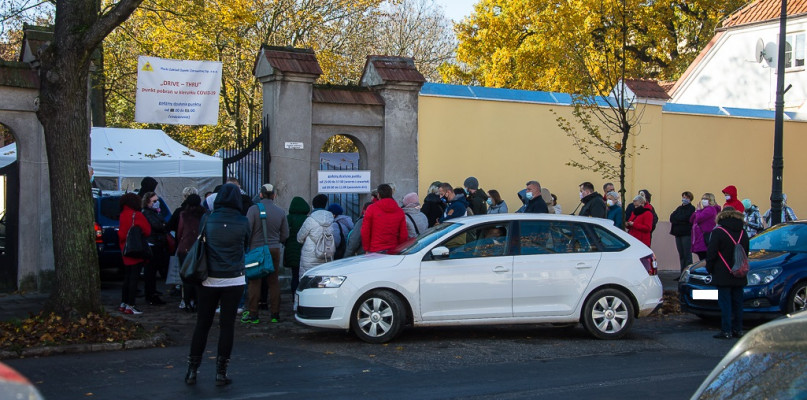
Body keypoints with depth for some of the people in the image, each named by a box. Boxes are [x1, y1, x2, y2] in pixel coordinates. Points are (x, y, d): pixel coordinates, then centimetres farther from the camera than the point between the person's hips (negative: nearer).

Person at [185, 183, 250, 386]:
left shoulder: (208, 220, -3)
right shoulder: (243, 223, -5)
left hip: (209, 280, 1)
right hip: (233, 280, -1)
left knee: (202, 323, 10)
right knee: (227, 324, 4)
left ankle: (192, 370, 14)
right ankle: (221, 372, 7)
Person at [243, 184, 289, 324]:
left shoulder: (254, 209, -8)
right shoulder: (280, 212, 3)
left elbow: (247, 231, -11)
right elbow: (285, 235, 8)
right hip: (274, 250, 3)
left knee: (254, 282, 1)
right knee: (273, 282, 9)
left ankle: (253, 314, 1)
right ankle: (275, 314, 12)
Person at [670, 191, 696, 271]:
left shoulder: (691, 209, -4)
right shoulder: (679, 208, 18)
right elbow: (672, 217, 9)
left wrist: (675, 220, -5)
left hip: (687, 234, -7)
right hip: (678, 234, 7)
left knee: (687, 255, -7)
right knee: (681, 255, 10)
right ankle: (683, 273, 15)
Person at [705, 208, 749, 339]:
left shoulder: (718, 232, -10)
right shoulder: (743, 233, 10)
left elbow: (711, 254, -11)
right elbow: (746, 253, 18)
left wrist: (710, 268, 2)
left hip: (723, 275, -6)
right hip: (739, 276, 6)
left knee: (725, 303, -4)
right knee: (737, 303, 11)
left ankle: (726, 331, -6)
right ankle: (738, 330, 14)